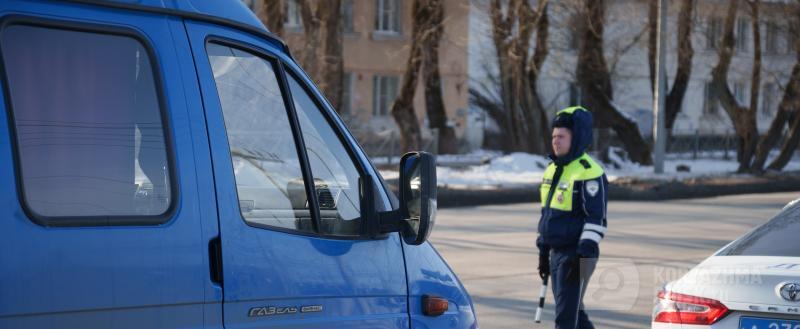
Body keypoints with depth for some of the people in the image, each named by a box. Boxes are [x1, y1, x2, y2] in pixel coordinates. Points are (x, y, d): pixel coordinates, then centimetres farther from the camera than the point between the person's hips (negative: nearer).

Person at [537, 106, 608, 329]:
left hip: (575, 255, -9)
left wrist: (584, 255, -21)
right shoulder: (553, 169, 14)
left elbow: (596, 219, -17)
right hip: (556, 252, 9)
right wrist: (543, 251, 22)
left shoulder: (589, 172, -14)